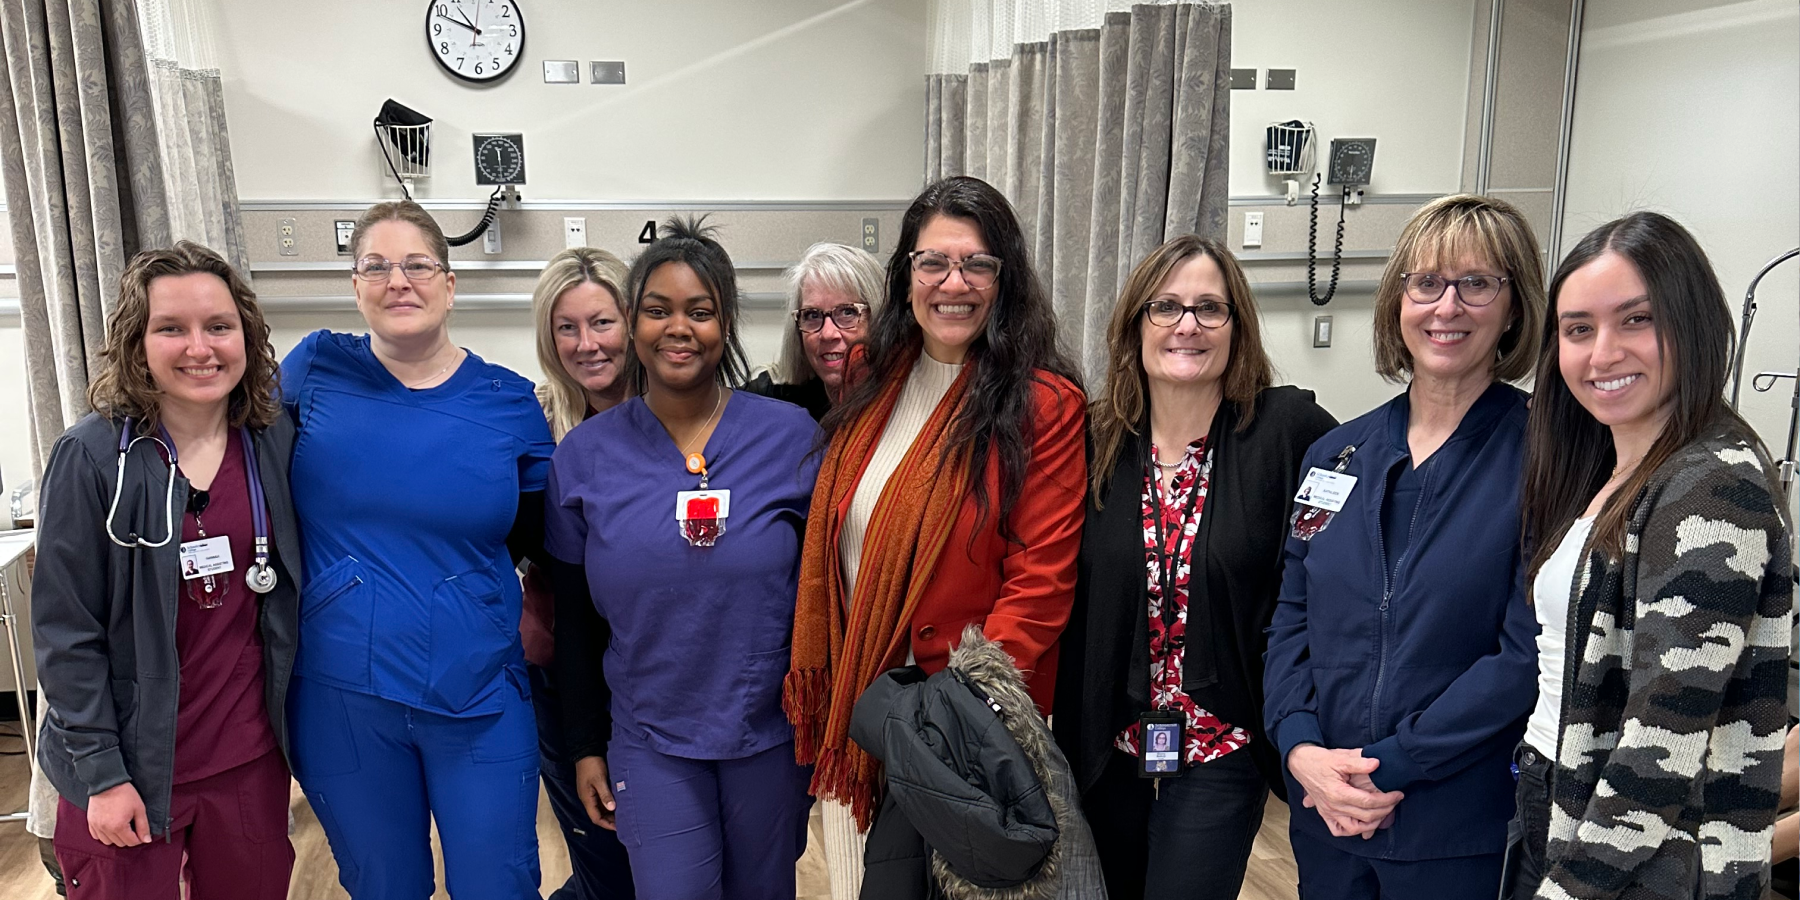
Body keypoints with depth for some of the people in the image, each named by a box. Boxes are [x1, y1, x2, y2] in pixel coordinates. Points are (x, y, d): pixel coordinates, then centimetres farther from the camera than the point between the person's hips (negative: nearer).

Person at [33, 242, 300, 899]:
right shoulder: (92, 457, -12)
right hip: (132, 766, -3)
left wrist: (287, 722, 4)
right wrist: (101, 771, -11)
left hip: (252, 757, 3)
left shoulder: (275, 443, -2)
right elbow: (65, 629, -10)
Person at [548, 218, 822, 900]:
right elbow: (574, 619, 4)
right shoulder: (584, 455, -3)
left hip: (771, 735, 0)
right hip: (650, 745, 0)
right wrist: (584, 746, 5)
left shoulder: (792, 436, -7)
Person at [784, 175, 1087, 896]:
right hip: (856, 697, 5)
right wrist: (819, 679, 7)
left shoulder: (1045, 405, -13)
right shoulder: (877, 381, 5)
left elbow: (1041, 580, -15)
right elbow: (830, 538, 11)